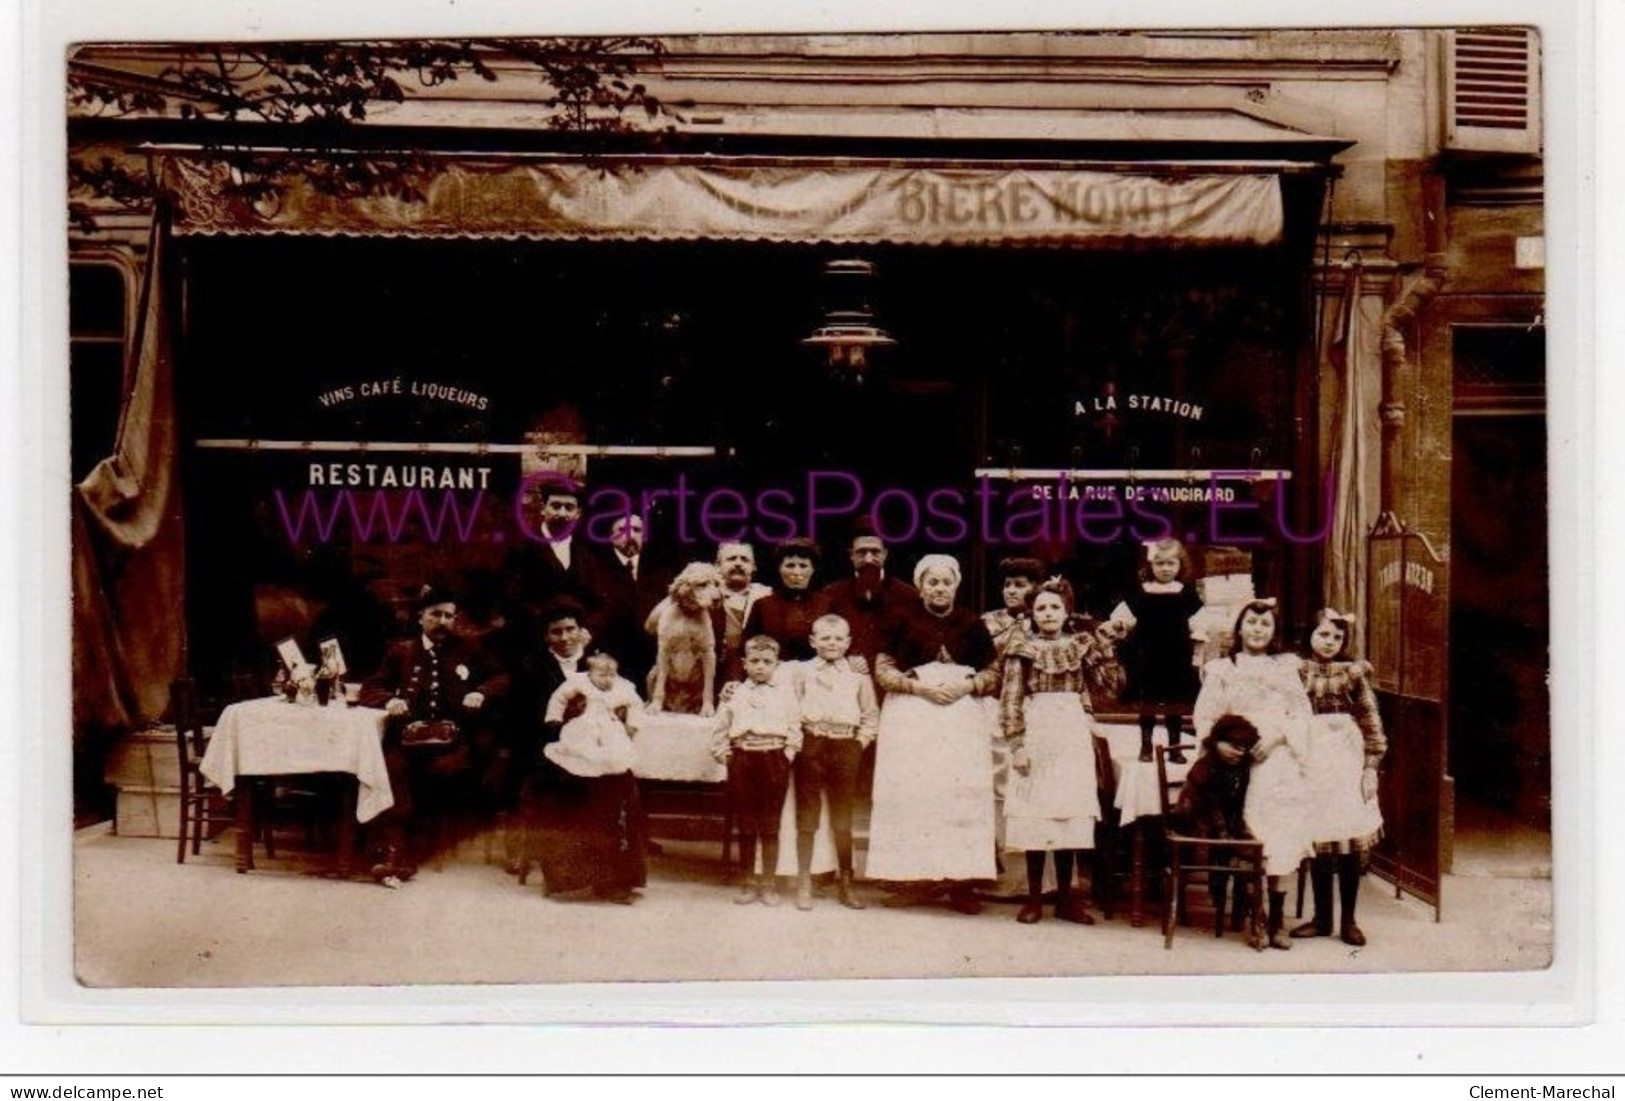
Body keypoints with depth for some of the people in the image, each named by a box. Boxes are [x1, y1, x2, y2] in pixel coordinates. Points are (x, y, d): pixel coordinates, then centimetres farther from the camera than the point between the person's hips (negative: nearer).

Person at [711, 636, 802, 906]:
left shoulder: (785, 695, 6)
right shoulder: (734, 694, 7)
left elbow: (794, 731, 4)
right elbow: (720, 729, 10)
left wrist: (789, 753, -7)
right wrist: (722, 752, -2)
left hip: (774, 760, -1)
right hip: (742, 759, 1)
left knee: (770, 827, 4)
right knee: (746, 826, 8)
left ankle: (769, 884, 13)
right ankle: (748, 883, 17)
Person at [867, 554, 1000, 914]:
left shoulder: (972, 623, 11)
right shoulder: (902, 620, 6)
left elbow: (993, 672, 12)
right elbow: (883, 671, 3)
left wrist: (966, 685, -7)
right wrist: (919, 686, -11)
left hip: (962, 717, 1)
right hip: (911, 718, -1)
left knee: (961, 792, -6)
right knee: (912, 791, -8)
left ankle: (960, 882, -4)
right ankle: (913, 875, -3)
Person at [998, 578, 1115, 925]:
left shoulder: (1079, 647, 10)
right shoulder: (1024, 650, 2)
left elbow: (1088, 696, 9)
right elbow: (1011, 701, -1)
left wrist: (1107, 654, 1)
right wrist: (1016, 744, -9)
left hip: (1072, 737, 2)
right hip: (1036, 734, -2)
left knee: (1070, 816, 3)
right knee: (1034, 818, -2)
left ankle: (1065, 898, 12)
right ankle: (1034, 898, 7)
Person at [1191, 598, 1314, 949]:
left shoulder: (1286, 667, 18)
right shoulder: (1221, 669, 12)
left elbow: (1301, 713, 8)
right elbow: (1205, 718, 5)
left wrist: (1276, 737, -9)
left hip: (1278, 761, 2)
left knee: (1281, 835, -9)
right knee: (1249, 836, -12)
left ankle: (1275, 919, -5)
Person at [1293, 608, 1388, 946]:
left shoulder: (1354, 672, 3)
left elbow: (1371, 724, 1)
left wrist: (1371, 767, -4)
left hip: (1347, 759, -1)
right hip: (1312, 760, 1)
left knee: (1351, 840, 0)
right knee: (1317, 839, 5)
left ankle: (1348, 920, 11)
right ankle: (1322, 918, 17)